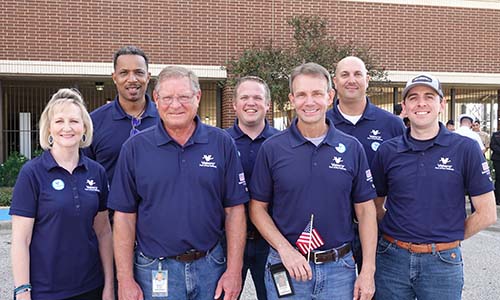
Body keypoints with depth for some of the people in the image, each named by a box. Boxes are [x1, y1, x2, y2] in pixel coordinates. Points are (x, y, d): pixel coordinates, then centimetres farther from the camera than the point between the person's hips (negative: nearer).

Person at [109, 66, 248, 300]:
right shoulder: (135, 147, -3)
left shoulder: (222, 143, -2)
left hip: (210, 266, 1)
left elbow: (234, 209, -1)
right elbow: (125, 216, -2)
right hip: (155, 269, -1)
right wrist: (125, 280, -5)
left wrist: (234, 271, -4)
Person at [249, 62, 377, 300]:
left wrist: (368, 271, -3)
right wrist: (285, 250, -12)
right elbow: (257, 208, 0)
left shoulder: (352, 148, -1)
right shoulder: (272, 148, -4)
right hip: (286, 266, -1)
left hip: (339, 268, 1)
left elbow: (365, 210, 2)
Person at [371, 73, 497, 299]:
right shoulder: (387, 151, 2)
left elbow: (486, 214, -1)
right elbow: (375, 206, 11)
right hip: (392, 258, 2)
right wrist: (398, 234, 2)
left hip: (442, 263, -1)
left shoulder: (465, 149, -4)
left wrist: (449, 238, 2)